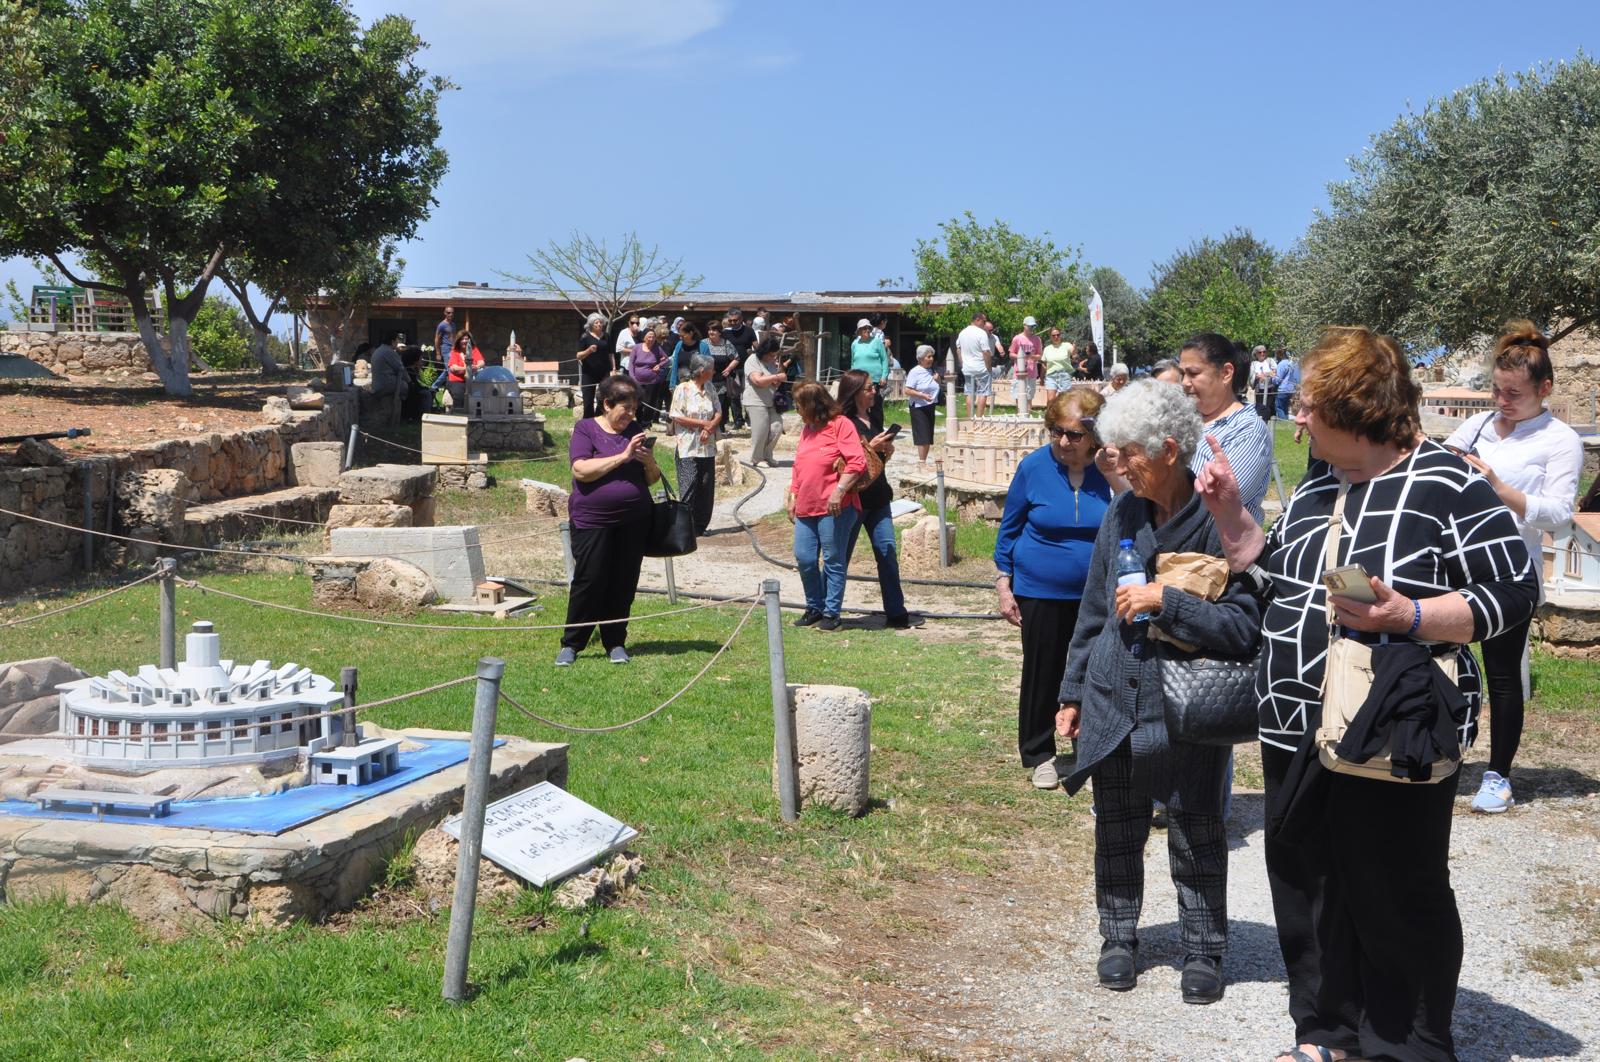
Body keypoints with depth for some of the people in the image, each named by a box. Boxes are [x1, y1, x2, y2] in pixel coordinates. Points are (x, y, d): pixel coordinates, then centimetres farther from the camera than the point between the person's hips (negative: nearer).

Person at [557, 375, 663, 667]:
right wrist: (622, 456, -20)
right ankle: (570, 644, 7)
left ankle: (615, 642, 18)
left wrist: (649, 462, -7)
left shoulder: (635, 430, 12)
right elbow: (581, 470, -18)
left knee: (624, 584, 6)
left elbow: (651, 479, 16)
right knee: (589, 581, -5)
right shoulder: (585, 429, -2)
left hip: (634, 520, 4)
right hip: (592, 520, -4)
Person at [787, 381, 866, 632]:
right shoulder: (807, 430, 19)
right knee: (804, 558, 4)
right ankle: (814, 608, 20)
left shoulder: (840, 425, -6)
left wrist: (839, 491, -21)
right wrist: (793, 496, 18)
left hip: (835, 507, -8)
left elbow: (858, 462, -14)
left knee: (833, 561, -2)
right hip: (806, 507, 8)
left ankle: (831, 613, 6)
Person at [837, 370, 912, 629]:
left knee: (887, 551, 2)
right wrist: (870, 447, -20)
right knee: (841, 555, 3)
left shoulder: (873, 418, 12)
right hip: (853, 497, -7)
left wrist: (887, 450, 0)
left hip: (877, 497, 7)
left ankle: (896, 613, 6)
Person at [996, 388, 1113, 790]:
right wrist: (1004, 583, 1)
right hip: (1040, 592, 0)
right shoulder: (1034, 467, -9)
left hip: (1097, 594, 0)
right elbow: (1009, 527, 2)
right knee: (1042, 676, 10)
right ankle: (1039, 755, 26)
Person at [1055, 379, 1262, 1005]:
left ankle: (1203, 952, 26)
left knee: (1196, 836, 10)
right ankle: (1119, 938, 33)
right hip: (1113, 700, 5)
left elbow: (1245, 626, -17)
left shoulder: (1220, 522, -15)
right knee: (1117, 830, 16)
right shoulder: (1121, 514, 1)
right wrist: (1072, 692, 12)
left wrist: (1166, 602, -24)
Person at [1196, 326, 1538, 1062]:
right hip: (1297, 732, 7)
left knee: (1397, 901, 4)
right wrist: (1229, 512, 6)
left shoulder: (1448, 486, -12)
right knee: (1307, 891, 15)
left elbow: (1513, 594, -14)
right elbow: (1273, 578, 19)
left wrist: (1406, 617, -25)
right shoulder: (1316, 486, 11)